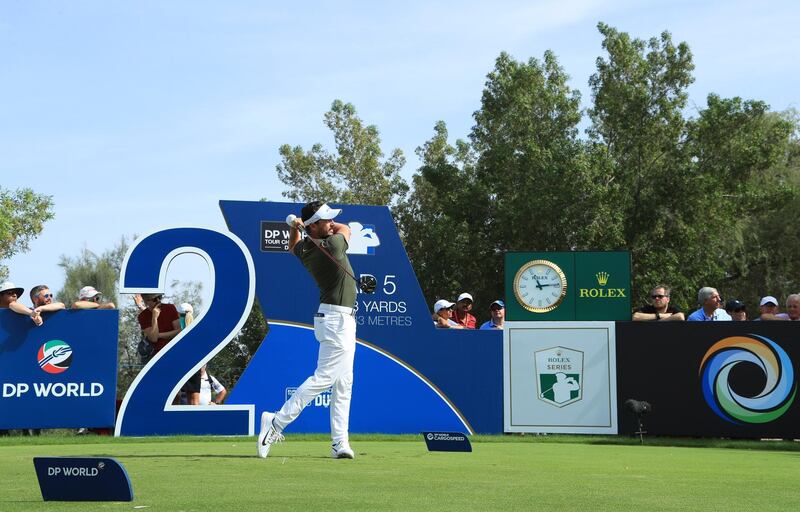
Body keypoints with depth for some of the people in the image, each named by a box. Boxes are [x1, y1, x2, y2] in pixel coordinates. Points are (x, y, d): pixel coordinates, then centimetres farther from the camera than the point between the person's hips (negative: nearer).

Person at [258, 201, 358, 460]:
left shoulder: (304, 249, 3)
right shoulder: (332, 246, -18)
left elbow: (292, 247, 30)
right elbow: (345, 229, 5)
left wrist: (295, 225, 11)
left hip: (340, 319, 9)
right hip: (337, 319, -9)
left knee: (343, 383, 9)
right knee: (324, 377, -10)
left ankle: (340, 443, 7)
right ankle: (277, 422, -10)